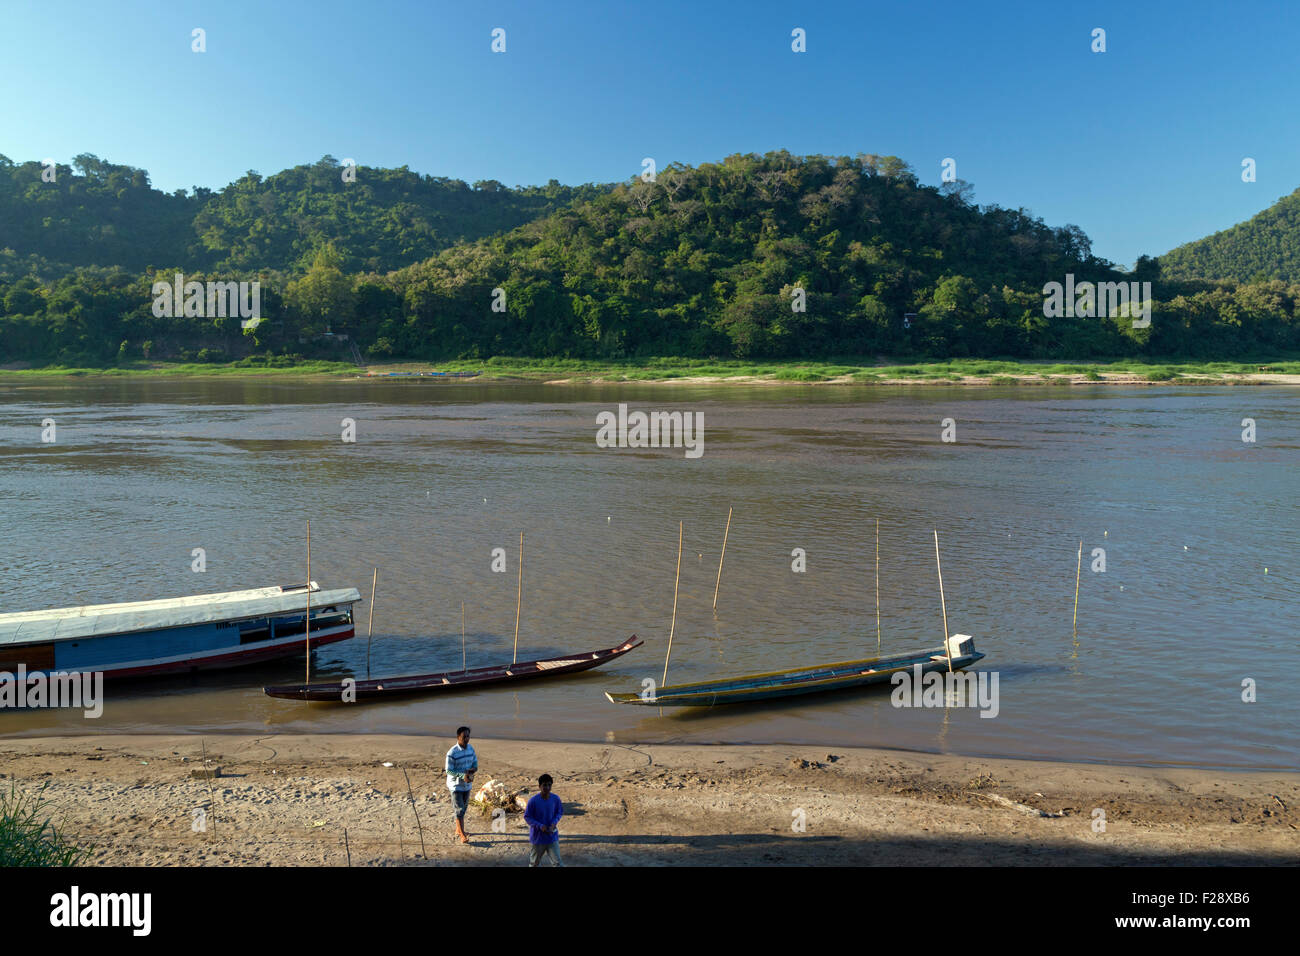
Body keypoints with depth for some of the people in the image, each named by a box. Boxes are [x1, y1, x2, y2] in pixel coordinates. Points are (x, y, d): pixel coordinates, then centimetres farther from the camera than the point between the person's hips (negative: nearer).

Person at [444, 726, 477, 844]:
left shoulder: (470, 749, -1)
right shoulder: (452, 752, -21)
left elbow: (475, 765, 5)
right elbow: (449, 771, -19)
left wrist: (470, 771, -17)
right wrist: (463, 775, -28)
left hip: (467, 784, 6)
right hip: (456, 785, -6)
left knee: (464, 807, 17)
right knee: (459, 809, -6)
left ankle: (458, 829, 34)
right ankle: (462, 834, 0)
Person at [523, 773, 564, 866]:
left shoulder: (556, 799, -11)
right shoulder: (533, 801, -19)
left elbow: (560, 813, 5)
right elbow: (527, 817, -10)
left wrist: (554, 823, -14)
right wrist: (540, 826, -22)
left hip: (552, 837, 1)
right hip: (537, 837, -1)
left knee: (557, 863, -3)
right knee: (534, 862, 18)